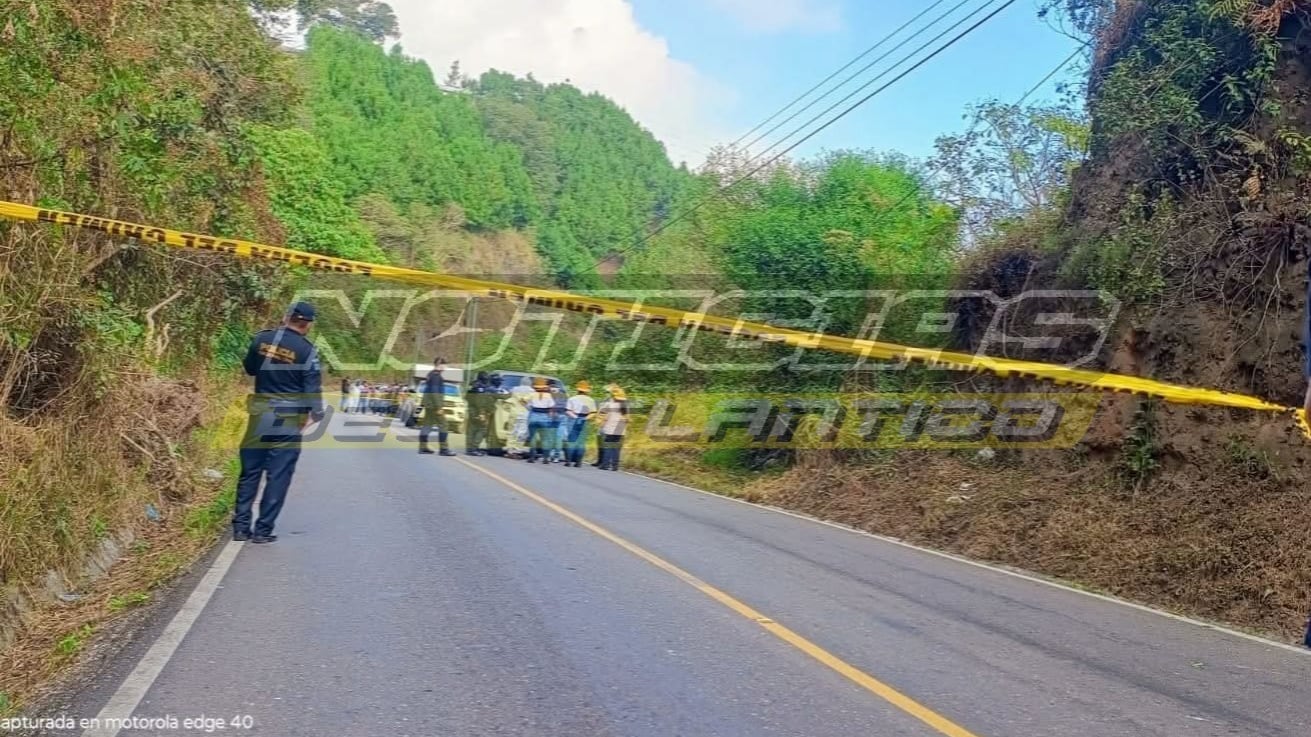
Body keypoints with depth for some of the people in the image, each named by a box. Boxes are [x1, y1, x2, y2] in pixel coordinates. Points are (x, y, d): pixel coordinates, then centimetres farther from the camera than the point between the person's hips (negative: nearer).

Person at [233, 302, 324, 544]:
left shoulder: (262, 339, 0)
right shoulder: (307, 350, -11)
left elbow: (249, 369, 15)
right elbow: (313, 387, -10)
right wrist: (317, 413, 1)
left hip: (260, 414, 4)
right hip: (289, 420, -4)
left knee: (250, 472, 13)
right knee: (278, 476, 3)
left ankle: (241, 527, 14)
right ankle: (263, 530, 4)